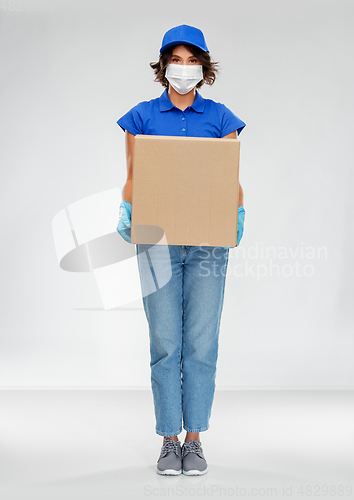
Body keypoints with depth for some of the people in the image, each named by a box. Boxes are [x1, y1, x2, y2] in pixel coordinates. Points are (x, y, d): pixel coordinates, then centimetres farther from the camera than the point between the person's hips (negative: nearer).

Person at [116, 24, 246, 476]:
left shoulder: (220, 117, 8)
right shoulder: (142, 117, 7)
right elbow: (132, 179, 7)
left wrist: (238, 212, -13)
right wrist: (126, 210, -12)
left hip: (208, 241, 0)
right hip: (158, 240, 0)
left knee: (201, 342, 0)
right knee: (165, 343, 0)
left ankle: (194, 439, 12)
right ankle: (169, 441, 11)